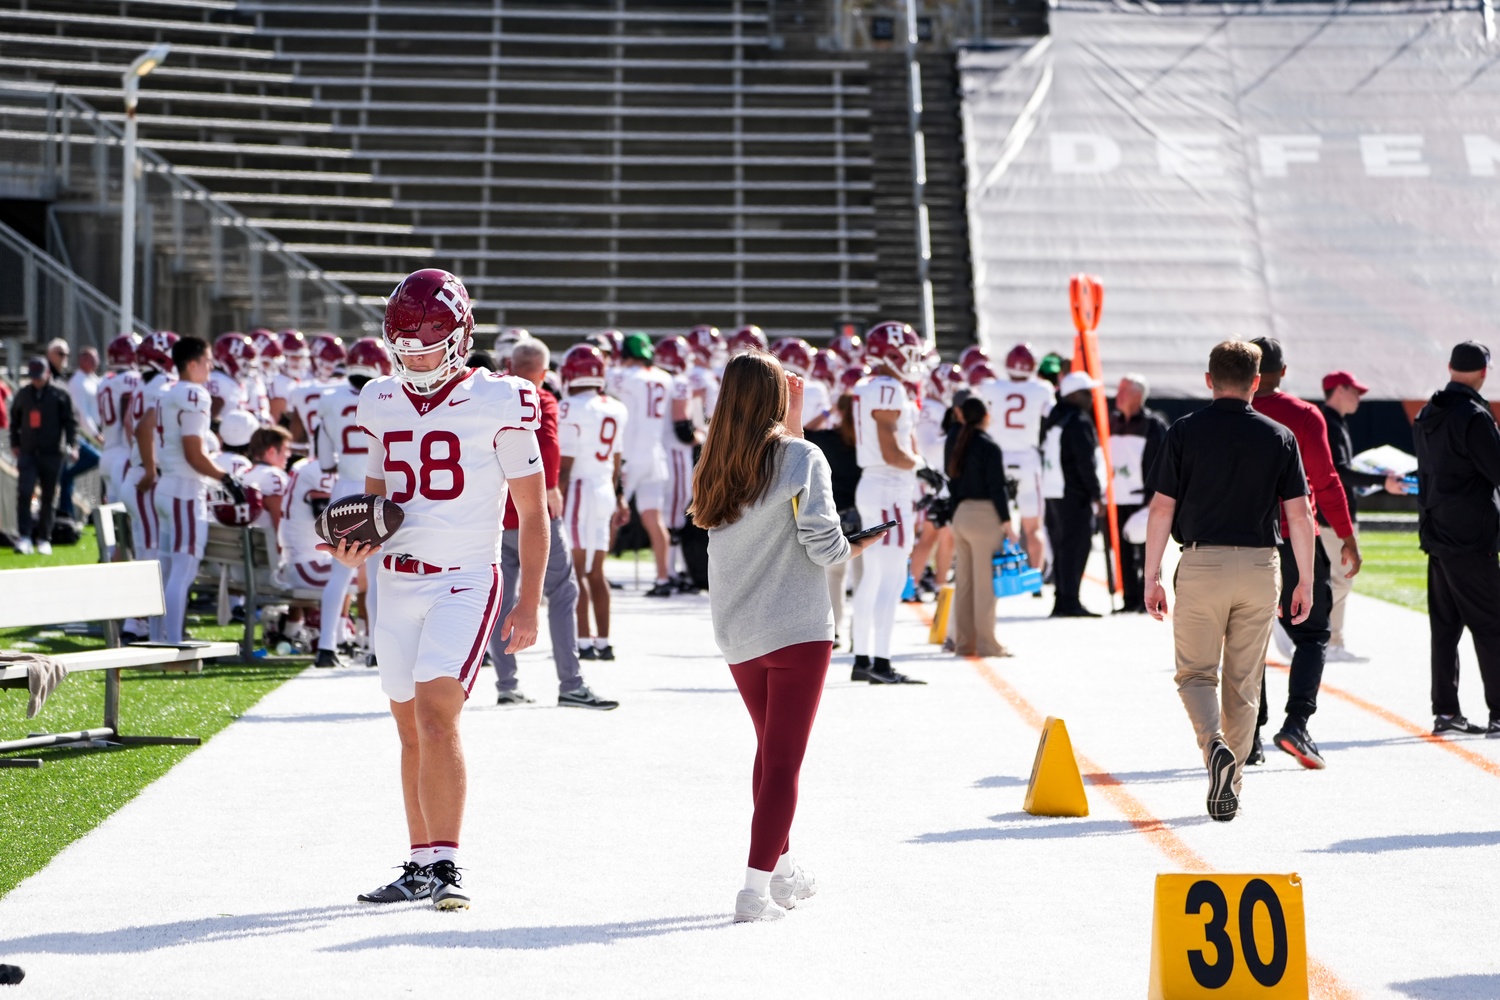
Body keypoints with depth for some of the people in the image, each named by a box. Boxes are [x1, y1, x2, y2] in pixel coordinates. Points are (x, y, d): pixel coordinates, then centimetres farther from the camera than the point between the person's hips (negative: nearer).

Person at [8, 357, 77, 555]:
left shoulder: (59, 395, 0)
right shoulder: (23, 394, 9)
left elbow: (70, 421, -1)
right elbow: (14, 420, 19)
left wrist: (72, 445, -10)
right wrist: (14, 444, 12)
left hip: (52, 454, -1)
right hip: (28, 453, 1)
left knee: (49, 498, 5)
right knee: (24, 492, -13)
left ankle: (44, 539, 14)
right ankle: (24, 537, -13)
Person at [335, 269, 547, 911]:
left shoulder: (498, 404, -8)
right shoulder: (382, 403, 8)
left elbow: (532, 511, -3)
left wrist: (529, 603, -7)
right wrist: (353, 544, 0)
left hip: (464, 581, -6)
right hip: (397, 584, 6)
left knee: (435, 718, -18)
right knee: (412, 732, 11)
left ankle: (446, 867, -15)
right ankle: (421, 866, 20)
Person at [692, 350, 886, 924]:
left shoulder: (716, 464, 5)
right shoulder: (801, 457, -11)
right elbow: (822, 544, -16)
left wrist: (792, 422, 21)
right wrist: (854, 547, 5)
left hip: (737, 634, 6)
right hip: (796, 630, -6)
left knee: (771, 749, 22)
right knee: (784, 759, -4)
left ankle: (782, 870, 32)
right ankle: (757, 888, -13)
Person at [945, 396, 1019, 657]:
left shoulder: (955, 441, 7)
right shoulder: (989, 447, -12)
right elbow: (996, 487, -13)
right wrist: (1006, 522, -9)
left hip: (961, 514, 7)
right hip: (985, 515, -7)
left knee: (964, 581, 10)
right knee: (985, 582, -3)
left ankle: (963, 642, 13)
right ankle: (986, 643, -2)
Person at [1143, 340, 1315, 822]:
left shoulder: (1185, 432, -1)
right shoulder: (1279, 437, 3)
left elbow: (1161, 509, -3)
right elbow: (1299, 514, 1)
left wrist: (1151, 576, 3)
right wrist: (1305, 581, 7)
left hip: (1201, 563, -2)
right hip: (1259, 565, 2)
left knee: (1196, 672, 7)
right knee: (1243, 682, 11)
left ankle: (1215, 745, -21)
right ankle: (1230, 786, 15)